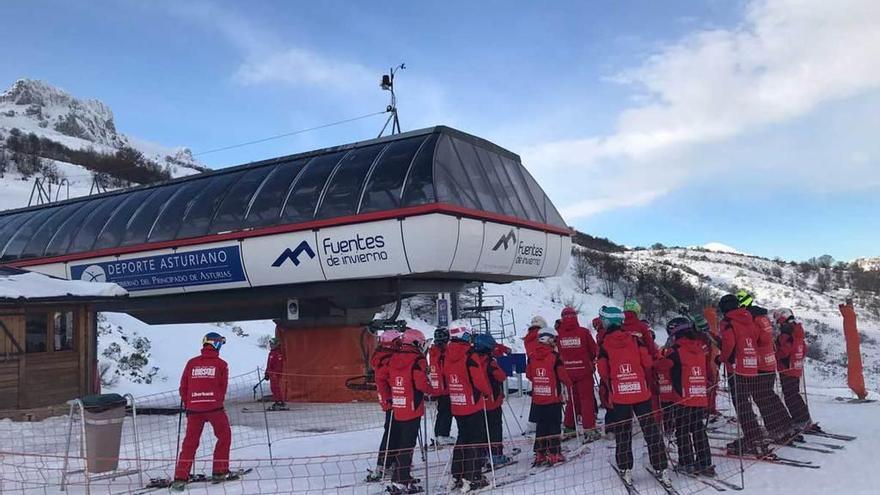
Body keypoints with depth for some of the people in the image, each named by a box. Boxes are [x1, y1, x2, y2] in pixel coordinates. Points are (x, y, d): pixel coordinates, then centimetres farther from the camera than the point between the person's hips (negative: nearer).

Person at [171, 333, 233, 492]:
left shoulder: (191, 363, 7)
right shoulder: (221, 364, 0)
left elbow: (183, 387, 9)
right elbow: (223, 388, 5)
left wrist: (187, 405, 21)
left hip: (194, 408, 3)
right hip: (214, 407, -3)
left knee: (190, 442, 10)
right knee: (224, 436, 16)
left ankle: (180, 477, 3)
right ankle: (220, 471, 16)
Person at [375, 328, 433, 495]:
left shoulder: (393, 358, 7)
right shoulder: (418, 360, -13)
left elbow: (380, 376, 8)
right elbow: (421, 383, -23)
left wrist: (389, 393, 16)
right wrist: (431, 390, -5)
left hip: (397, 409, 7)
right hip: (412, 409, -7)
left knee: (397, 443, 16)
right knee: (407, 445, -2)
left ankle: (402, 476, 27)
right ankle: (400, 482, -2)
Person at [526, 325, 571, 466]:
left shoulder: (532, 357, 0)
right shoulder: (554, 357, -14)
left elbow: (529, 375, 9)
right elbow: (563, 375, -10)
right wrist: (568, 384, 10)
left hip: (537, 398, 5)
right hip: (553, 397, -5)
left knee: (541, 426, 13)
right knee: (554, 426, 4)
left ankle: (540, 454, 16)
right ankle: (554, 454, 4)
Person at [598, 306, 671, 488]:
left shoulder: (604, 346, -4)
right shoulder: (635, 340, 1)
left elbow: (603, 373, -2)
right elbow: (647, 363, 0)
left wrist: (609, 390, 15)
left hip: (619, 396, -1)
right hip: (641, 392, 1)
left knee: (622, 434, 10)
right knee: (651, 431, 6)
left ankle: (626, 470, 11)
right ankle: (661, 469, 6)